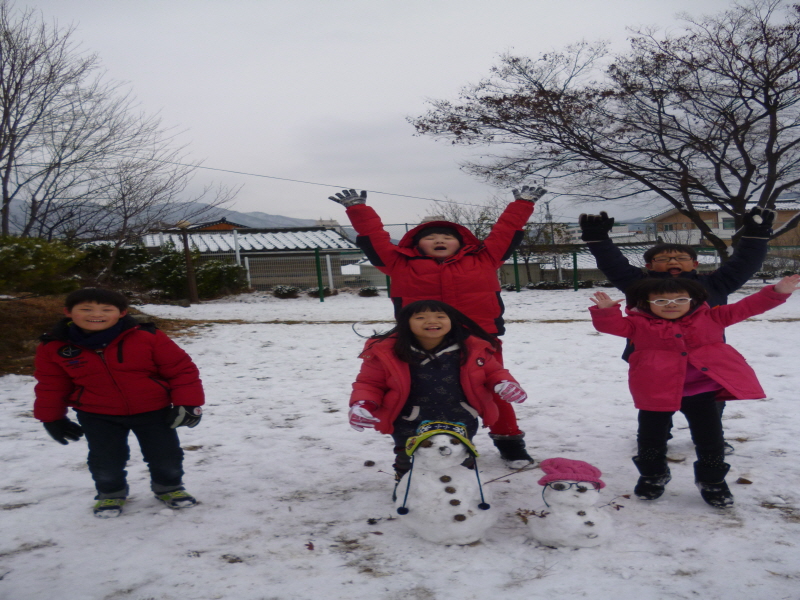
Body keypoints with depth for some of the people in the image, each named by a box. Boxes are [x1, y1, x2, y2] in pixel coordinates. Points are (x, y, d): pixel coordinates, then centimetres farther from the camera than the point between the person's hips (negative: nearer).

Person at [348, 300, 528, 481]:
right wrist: (362, 405, -23)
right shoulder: (386, 351, -14)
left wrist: (504, 384, -16)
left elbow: (492, 371, 5)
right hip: (411, 427, -1)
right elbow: (370, 383, -4)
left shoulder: (473, 348, -10)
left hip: (461, 424, 2)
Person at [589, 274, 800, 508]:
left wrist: (777, 292, -4)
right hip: (656, 391, -1)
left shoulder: (710, 318, 6)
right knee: (651, 436, 11)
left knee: (709, 437, 8)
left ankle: (712, 481, 31)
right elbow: (612, 325, -13)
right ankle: (652, 476, 35)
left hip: (700, 391, 1)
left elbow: (744, 308, 4)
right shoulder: (640, 324, -3)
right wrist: (605, 310, -34)